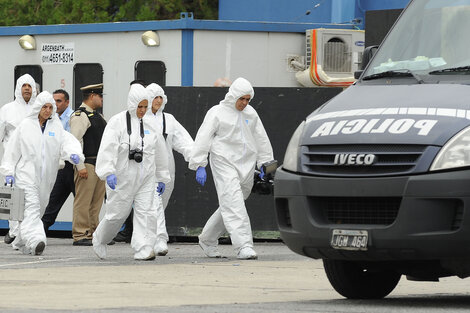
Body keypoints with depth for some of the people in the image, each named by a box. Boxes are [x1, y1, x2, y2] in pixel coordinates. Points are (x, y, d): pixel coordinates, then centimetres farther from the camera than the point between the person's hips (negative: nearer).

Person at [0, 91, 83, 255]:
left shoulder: (56, 126, 10)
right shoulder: (26, 125, 3)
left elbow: (67, 141, -4)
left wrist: (73, 153, -27)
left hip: (46, 176, 4)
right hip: (26, 173, -4)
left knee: (38, 208, 9)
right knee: (31, 205, -19)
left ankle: (21, 243, 24)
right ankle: (35, 241, -34)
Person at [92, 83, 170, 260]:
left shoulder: (150, 124, 8)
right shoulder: (117, 122, -7)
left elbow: (160, 152, 17)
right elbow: (108, 149, -17)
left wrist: (162, 178, 19)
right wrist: (108, 172, -29)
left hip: (145, 179, 4)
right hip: (122, 178, -4)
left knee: (145, 212, -7)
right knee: (117, 213, 2)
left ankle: (143, 250, -8)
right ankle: (99, 240, 28)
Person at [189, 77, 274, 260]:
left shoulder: (251, 113, 14)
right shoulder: (217, 112, -2)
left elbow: (261, 139, 21)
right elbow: (203, 139, -5)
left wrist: (265, 164, 17)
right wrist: (200, 166, -12)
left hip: (246, 166, 6)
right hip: (224, 163, -6)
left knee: (229, 207, 9)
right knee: (233, 204, -17)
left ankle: (207, 240, 25)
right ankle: (243, 246, -26)